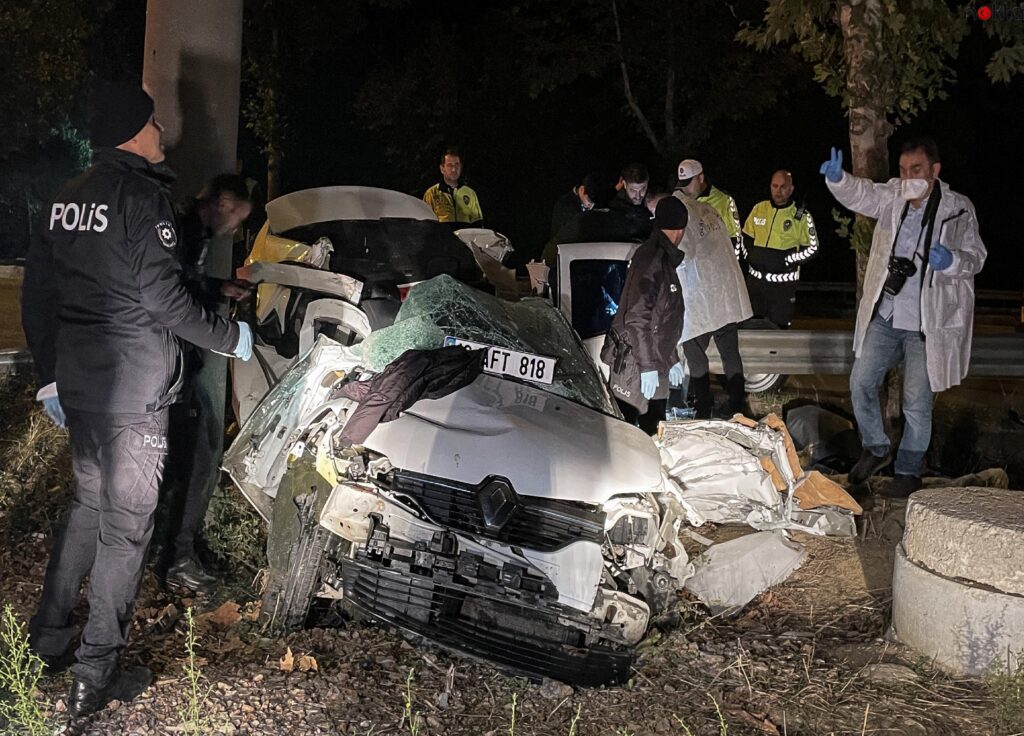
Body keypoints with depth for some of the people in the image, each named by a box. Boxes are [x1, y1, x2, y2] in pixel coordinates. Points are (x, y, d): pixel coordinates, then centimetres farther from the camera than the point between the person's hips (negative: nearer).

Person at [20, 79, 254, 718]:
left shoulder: (68, 199, 11)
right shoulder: (143, 196, -14)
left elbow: (38, 294, 14)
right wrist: (230, 337, -6)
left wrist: (49, 374, 21)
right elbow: (162, 297, -19)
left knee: (91, 504, 23)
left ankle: (50, 638, 30)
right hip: (134, 391, -8)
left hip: (77, 382, 8)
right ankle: (95, 678, 6)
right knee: (126, 524, 0)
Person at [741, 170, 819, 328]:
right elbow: (746, 237, 18)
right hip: (755, 278, 4)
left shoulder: (801, 216, -4)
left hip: (783, 282, -4)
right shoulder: (759, 209, 7)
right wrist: (749, 255, 2)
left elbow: (812, 248, -2)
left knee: (779, 325, 0)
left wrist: (786, 260, -12)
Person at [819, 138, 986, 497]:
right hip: (884, 316, 4)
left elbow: (975, 257, -1)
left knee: (917, 402, 2)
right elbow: (860, 194, -9)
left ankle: (909, 471, 20)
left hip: (927, 322, -4)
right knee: (861, 383, 6)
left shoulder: (959, 209, -6)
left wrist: (951, 261, -24)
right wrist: (837, 179, -31)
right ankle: (876, 449, 29)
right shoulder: (892, 196, 3)